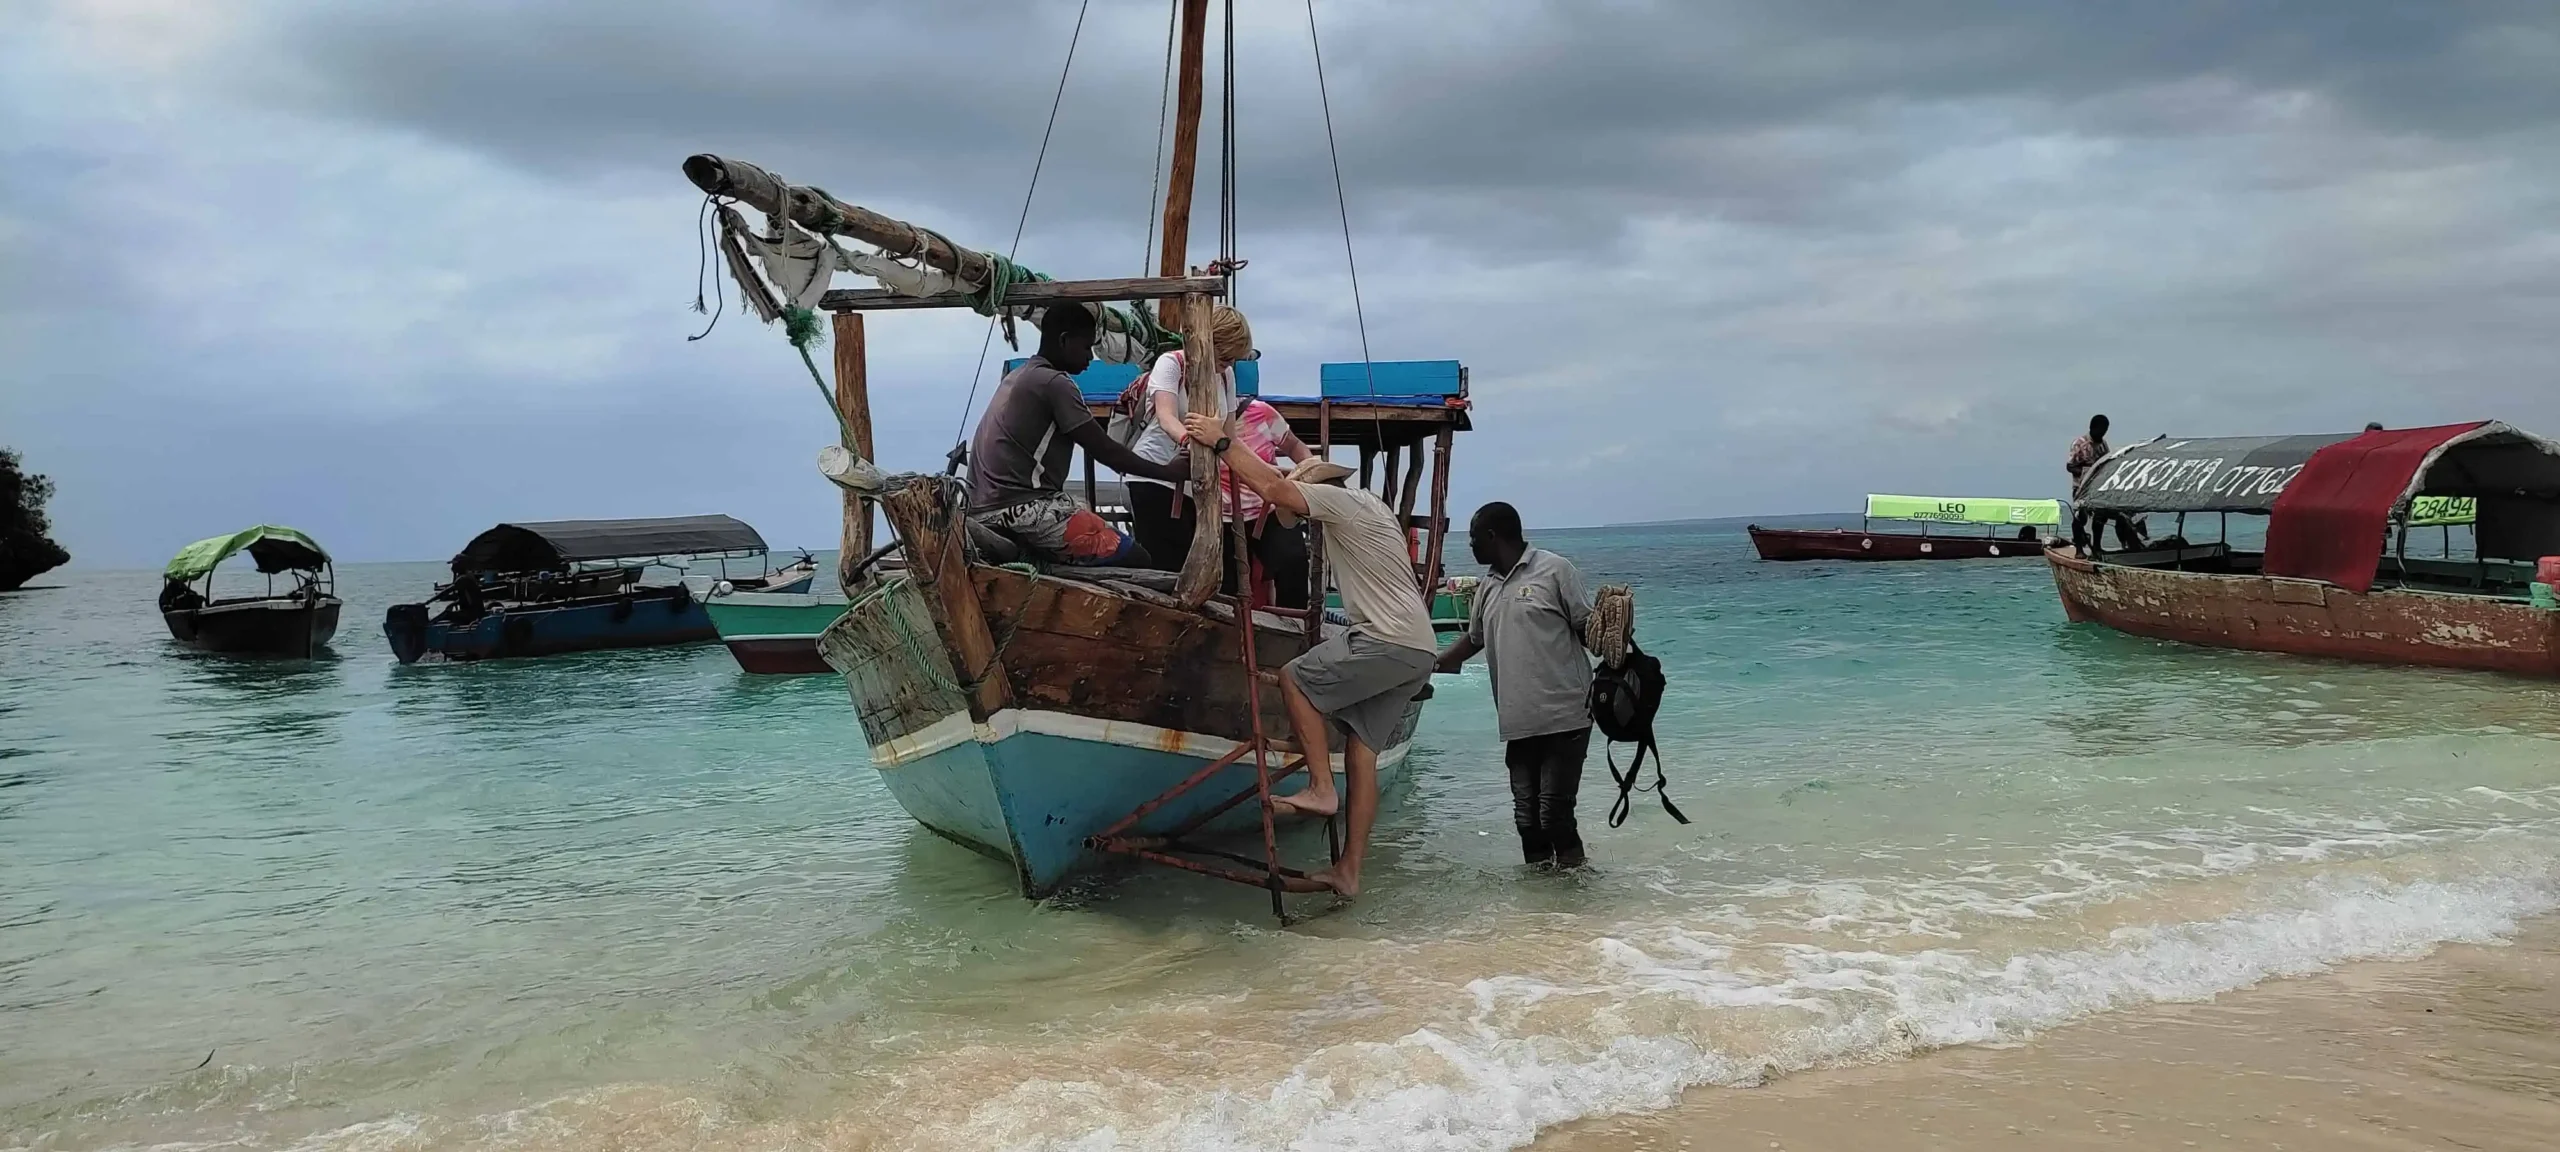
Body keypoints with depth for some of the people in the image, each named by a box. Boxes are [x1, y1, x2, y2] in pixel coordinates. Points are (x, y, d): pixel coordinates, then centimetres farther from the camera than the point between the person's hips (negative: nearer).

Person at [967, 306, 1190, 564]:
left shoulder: (1019, 376, 19)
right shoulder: (1054, 383, -10)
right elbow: (1104, 450, -7)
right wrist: (1168, 471, 1)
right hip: (1022, 510, -10)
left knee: (1108, 534, 19)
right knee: (1134, 561, -9)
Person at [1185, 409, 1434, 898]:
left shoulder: (1343, 500, -3)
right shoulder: (1359, 509, 26)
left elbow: (1272, 486, -15)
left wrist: (1222, 441, -8)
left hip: (1387, 639, -10)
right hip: (1418, 650, 10)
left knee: (1295, 678, 1)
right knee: (1362, 748, 7)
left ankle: (1321, 787, -2)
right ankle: (1349, 871, 7)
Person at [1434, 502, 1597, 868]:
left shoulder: (1554, 570, -4)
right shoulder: (1488, 586, 17)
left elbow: (1588, 627, -5)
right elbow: (1472, 639, 27)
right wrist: (1428, 666, 19)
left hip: (1564, 717, -7)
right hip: (1519, 722, 7)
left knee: (1554, 813, -8)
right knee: (1526, 813, 10)